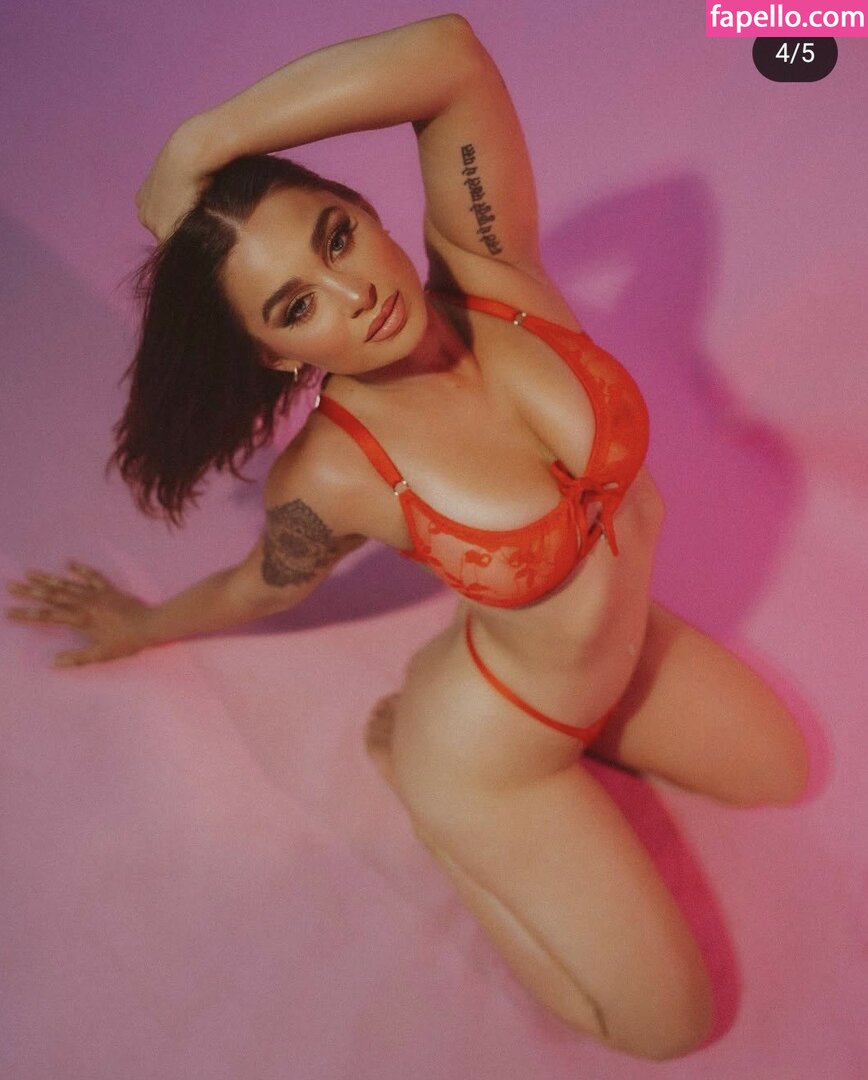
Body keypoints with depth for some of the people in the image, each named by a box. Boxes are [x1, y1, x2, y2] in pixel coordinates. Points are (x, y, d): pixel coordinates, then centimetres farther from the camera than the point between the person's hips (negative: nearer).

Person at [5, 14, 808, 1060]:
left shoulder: (490, 268, -22)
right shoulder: (332, 475, -30)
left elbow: (448, 51, -37)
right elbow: (261, 586, -8)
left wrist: (193, 150, -28)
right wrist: (144, 625, 12)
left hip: (631, 645, 6)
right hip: (498, 753, -5)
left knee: (782, 774, 30)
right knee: (668, 1020, 12)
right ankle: (407, 751, 14)